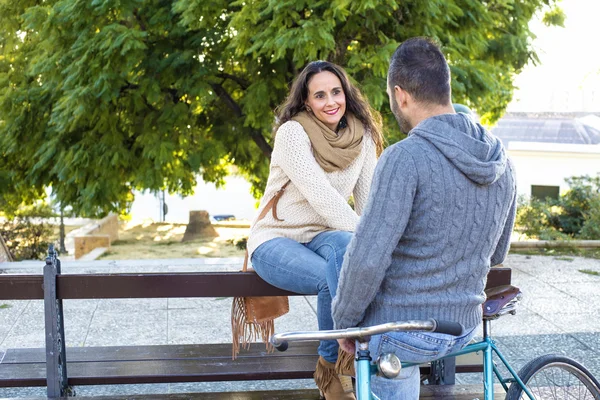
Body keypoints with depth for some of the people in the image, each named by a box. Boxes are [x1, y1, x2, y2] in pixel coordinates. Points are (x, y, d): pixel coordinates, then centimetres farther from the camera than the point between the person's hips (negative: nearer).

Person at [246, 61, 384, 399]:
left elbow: (370, 199, -2)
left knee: (345, 245, -34)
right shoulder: (292, 133, -15)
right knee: (331, 279, -32)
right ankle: (331, 366, -9)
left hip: (322, 236, 4)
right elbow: (320, 195, -24)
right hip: (276, 240, -3)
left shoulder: (362, 135, 2)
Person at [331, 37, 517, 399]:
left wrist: (344, 322, -9)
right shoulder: (502, 162, 1)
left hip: (400, 331, -7)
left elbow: (367, 259, -25)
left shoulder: (406, 158, -22)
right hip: (464, 328, 7)